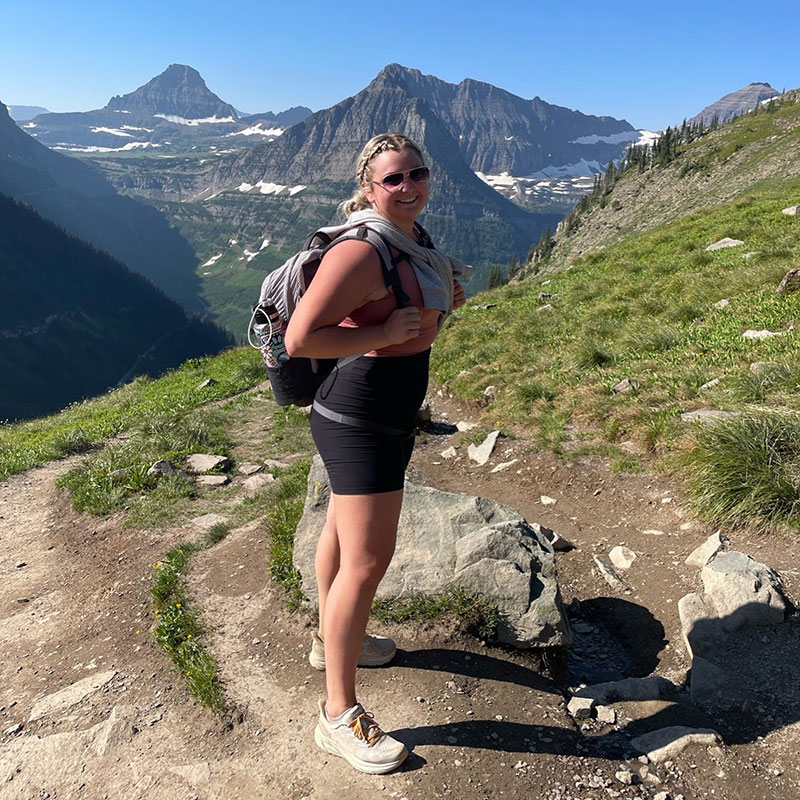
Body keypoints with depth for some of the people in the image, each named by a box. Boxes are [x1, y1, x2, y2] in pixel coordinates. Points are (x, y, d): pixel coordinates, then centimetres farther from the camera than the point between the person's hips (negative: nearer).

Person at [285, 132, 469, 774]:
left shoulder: (414, 239, 8)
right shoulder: (362, 251, -22)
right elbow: (300, 338, -27)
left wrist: (441, 300, 8)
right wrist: (385, 333, -24)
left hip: (387, 415, 10)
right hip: (361, 420, -10)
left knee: (345, 530, 24)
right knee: (367, 564, -5)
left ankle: (333, 639, 47)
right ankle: (339, 716, 12)